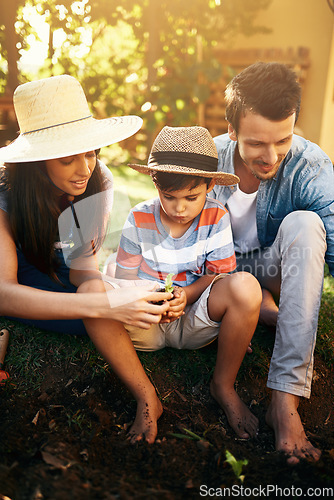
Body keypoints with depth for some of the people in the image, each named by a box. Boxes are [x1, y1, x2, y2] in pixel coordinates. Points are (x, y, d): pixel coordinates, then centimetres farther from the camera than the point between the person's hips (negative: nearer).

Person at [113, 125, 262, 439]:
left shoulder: (216, 217, -5)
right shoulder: (139, 219, -5)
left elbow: (218, 274, -2)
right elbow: (125, 276, -3)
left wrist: (187, 294, -22)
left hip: (196, 318, 2)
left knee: (245, 286, -31)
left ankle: (223, 385, -9)